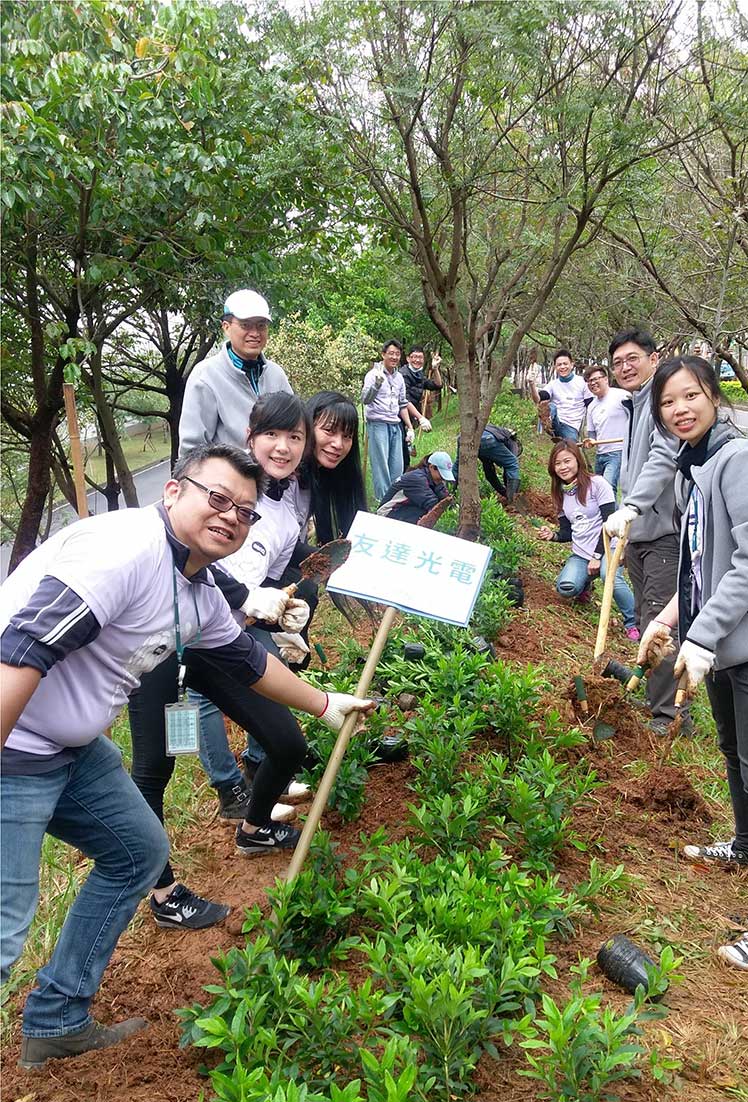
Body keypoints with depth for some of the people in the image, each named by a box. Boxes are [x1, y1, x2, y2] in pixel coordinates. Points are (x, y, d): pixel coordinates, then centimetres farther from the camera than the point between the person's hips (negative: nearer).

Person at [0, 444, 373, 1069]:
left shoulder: (199, 593, 7)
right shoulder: (125, 548, -24)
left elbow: (247, 659, 23)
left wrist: (326, 706, 33)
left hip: (73, 750, 10)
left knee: (139, 851, 19)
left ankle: (57, 1024, 32)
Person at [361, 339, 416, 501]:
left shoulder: (399, 377, 15)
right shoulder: (374, 374, -6)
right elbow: (365, 399, -19)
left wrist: (410, 427, 17)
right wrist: (377, 383, -35)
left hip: (395, 426, 6)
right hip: (378, 425, -6)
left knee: (397, 467, 6)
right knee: (381, 465, -7)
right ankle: (383, 499, -2)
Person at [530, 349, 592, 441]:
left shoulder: (582, 382, 4)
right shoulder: (553, 384, 8)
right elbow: (538, 399, -8)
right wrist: (532, 385, -27)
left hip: (571, 427, -1)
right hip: (556, 423, 1)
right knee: (550, 406, -29)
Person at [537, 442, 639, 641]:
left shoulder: (597, 484, -7)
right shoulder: (561, 494, 10)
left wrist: (597, 556, -15)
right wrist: (552, 535, -9)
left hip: (606, 547, -5)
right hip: (580, 554, 5)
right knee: (565, 588, -23)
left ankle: (633, 623, -16)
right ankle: (586, 582, 15)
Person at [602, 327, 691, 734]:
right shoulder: (631, 405, 19)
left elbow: (664, 458, -27)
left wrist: (630, 507, -37)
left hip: (664, 532, -9)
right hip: (637, 532, 10)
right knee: (645, 621, 16)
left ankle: (670, 716, 0)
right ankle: (656, 697, 28)